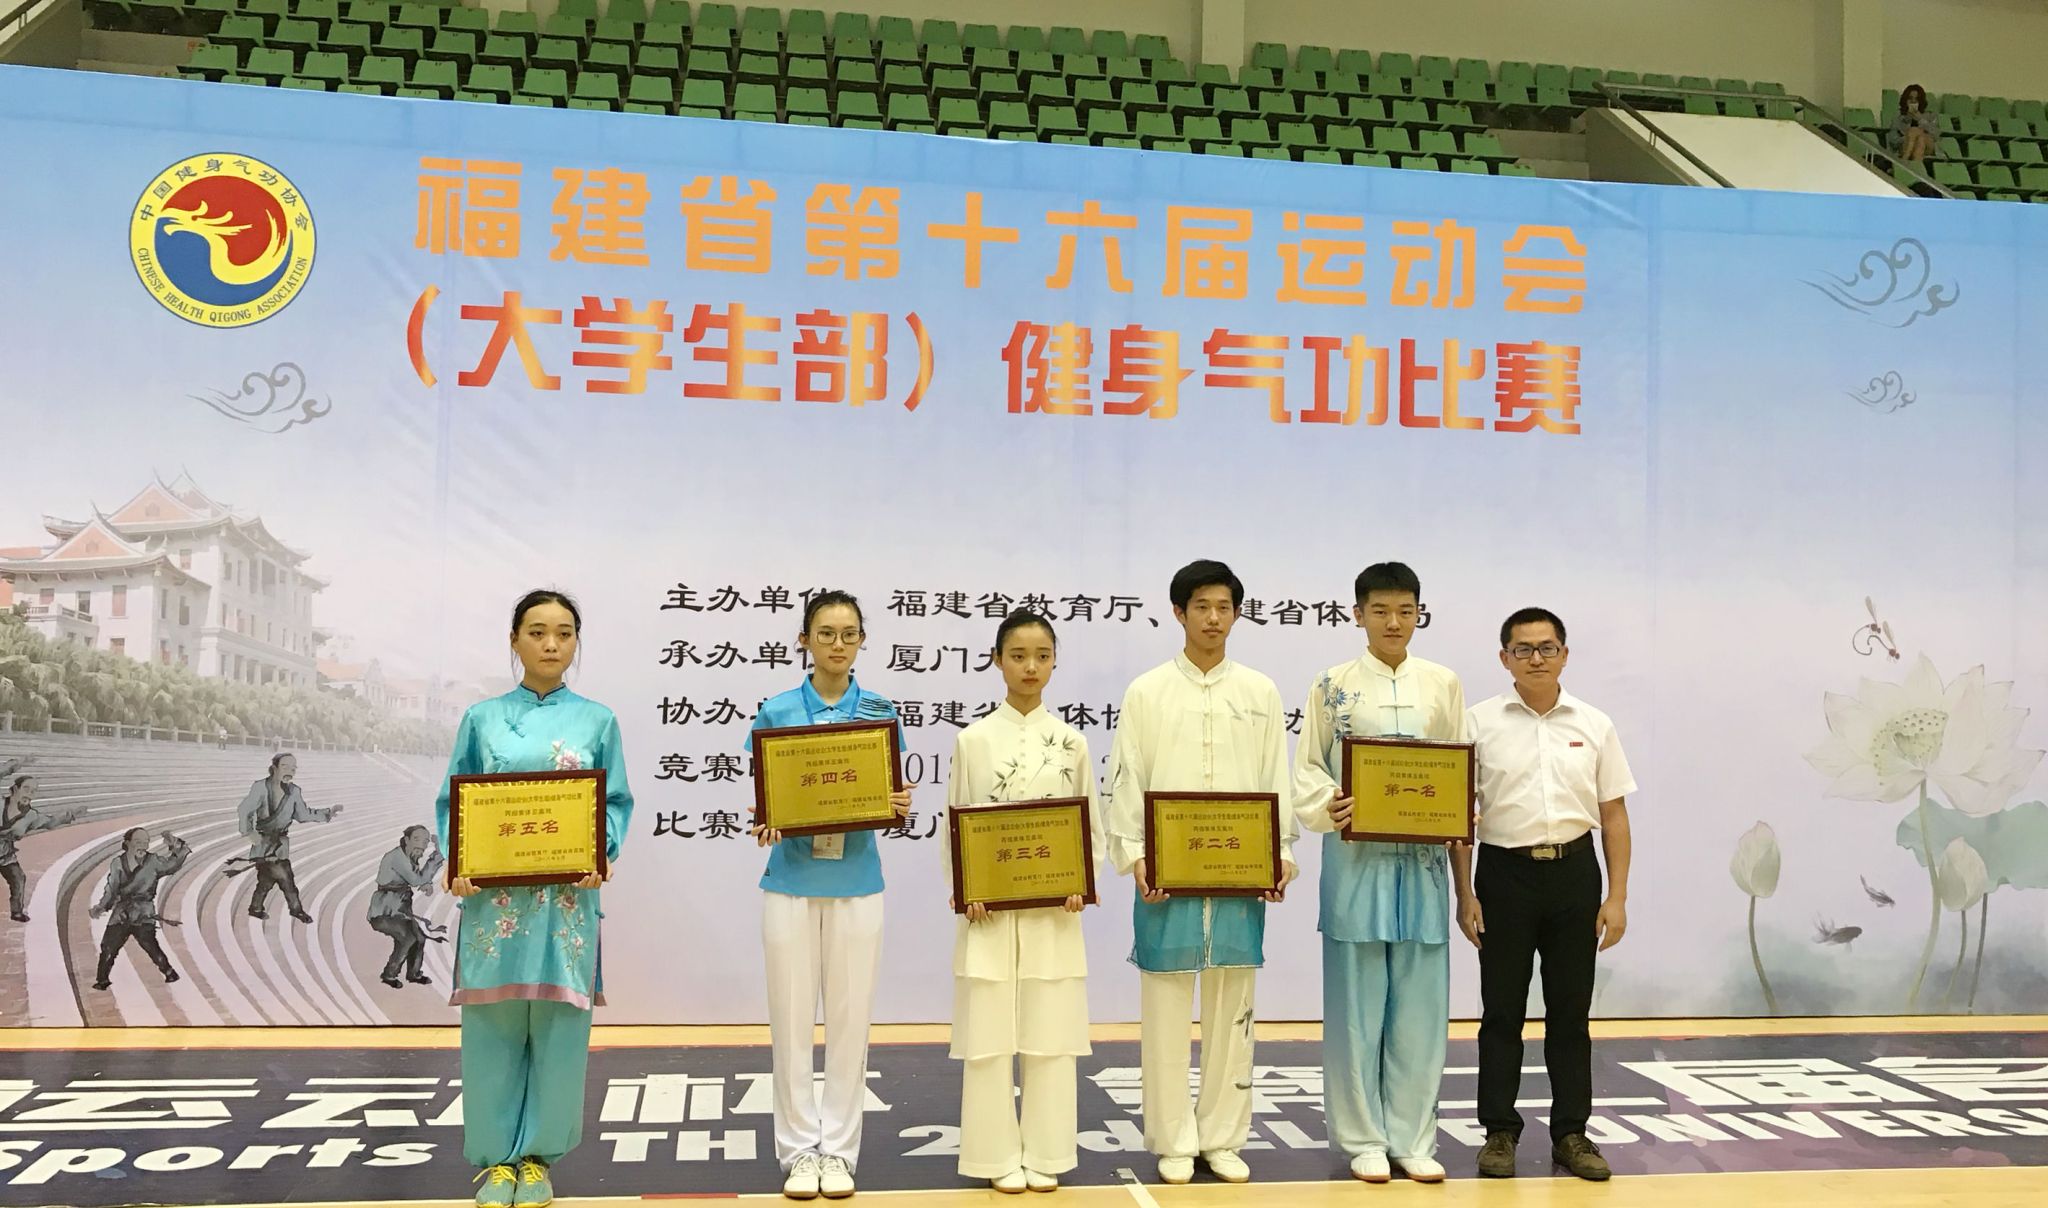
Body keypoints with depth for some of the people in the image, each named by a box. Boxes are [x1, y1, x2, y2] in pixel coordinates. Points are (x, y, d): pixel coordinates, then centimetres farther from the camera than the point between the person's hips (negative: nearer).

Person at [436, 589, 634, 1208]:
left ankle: (538, 1155, 17)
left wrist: (602, 855, -12)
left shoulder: (597, 720, 7)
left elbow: (617, 802, 6)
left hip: (568, 896, 0)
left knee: (558, 1026, 2)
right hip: (494, 894, 0)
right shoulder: (482, 719, 7)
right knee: (493, 1025, 3)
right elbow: (453, 802, 6)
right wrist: (456, 864, -11)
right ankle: (494, 1156, 18)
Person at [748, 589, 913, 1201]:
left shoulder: (879, 712, 3)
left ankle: (839, 1150, 18)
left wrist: (900, 807, -16)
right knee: (791, 1019, 5)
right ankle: (799, 1150, 18)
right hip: (791, 880, 0)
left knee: (850, 1019, 6)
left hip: (856, 881, 1)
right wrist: (764, 825, -18)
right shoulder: (776, 712, 1)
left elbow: (890, 797, 6)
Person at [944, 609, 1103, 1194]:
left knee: (1051, 1034, 6)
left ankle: (1044, 1153, 19)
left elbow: (1092, 825, 7)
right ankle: (999, 1155, 15)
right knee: (988, 1034, 2)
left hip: (1053, 911, 1)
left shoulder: (1071, 741, 4)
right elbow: (955, 826, 1)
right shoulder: (973, 739, 0)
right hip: (990, 910, -1)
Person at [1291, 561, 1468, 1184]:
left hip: (1424, 858, 2)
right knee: (1358, 1003, 3)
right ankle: (1364, 1139, 15)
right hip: (1356, 858, -2)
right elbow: (1307, 768, 2)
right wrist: (1329, 809, -17)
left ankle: (1413, 1138, 18)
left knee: (1419, 1003, 5)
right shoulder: (1332, 686, 2)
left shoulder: (1443, 684, 8)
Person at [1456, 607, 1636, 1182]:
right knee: (1502, 1010, 5)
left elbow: (1614, 814, 7)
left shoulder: (1593, 725, 5)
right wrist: (1465, 895, -5)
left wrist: (1618, 897, 1)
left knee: (1571, 1010, 9)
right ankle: (1499, 1132, 16)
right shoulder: (1480, 723, -2)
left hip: (1574, 874, 2)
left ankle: (1571, 1134, 19)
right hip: (1505, 873, -2)